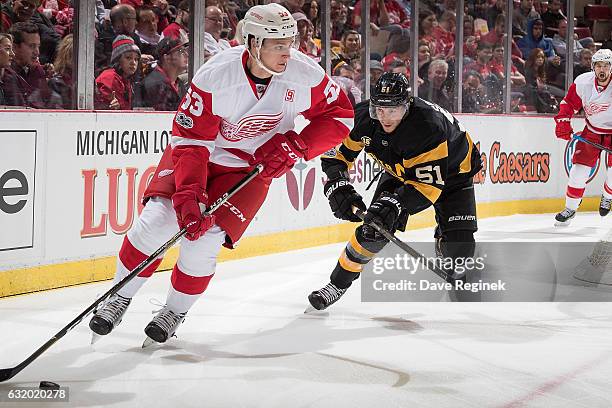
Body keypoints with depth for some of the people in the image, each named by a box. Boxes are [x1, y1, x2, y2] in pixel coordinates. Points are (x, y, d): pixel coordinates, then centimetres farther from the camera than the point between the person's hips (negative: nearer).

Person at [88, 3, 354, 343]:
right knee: (158, 219, -17)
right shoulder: (215, 76, -27)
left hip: (251, 166, 1)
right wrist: (188, 194, -34)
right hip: (198, 151, -1)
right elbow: (190, 141, -23)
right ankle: (120, 299, 7)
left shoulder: (305, 75, -21)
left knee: (205, 240, -16)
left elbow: (340, 115, -8)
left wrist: (296, 146, -21)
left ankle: (176, 312, 11)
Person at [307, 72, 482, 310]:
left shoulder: (429, 127, -41)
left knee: (458, 244, -16)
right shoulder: (364, 117, -26)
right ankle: (338, 283, 2)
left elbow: (429, 184, -40)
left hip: (451, 172, -4)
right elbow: (335, 152, -13)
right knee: (375, 227, -14)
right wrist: (338, 187, -28)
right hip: (400, 172, 4)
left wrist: (394, 204, -51)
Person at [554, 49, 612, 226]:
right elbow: (569, 103, 1)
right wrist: (563, 122, -10)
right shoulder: (583, 82, -15)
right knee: (579, 169, -4)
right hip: (592, 131, 2)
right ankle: (570, 208, 12)